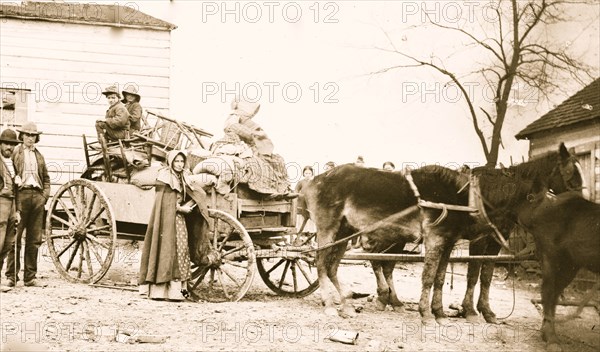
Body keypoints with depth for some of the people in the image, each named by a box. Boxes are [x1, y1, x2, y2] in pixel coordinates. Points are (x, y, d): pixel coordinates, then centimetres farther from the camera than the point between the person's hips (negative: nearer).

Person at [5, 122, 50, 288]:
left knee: (34, 240, 5)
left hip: (37, 195, 5)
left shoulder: (39, 155, 20)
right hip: (21, 194, -5)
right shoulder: (15, 152, 4)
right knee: (15, 237, -4)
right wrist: (15, 180, -16)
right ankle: (12, 276, 1)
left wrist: (45, 194, 10)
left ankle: (30, 277, 10)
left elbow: (46, 178, 23)